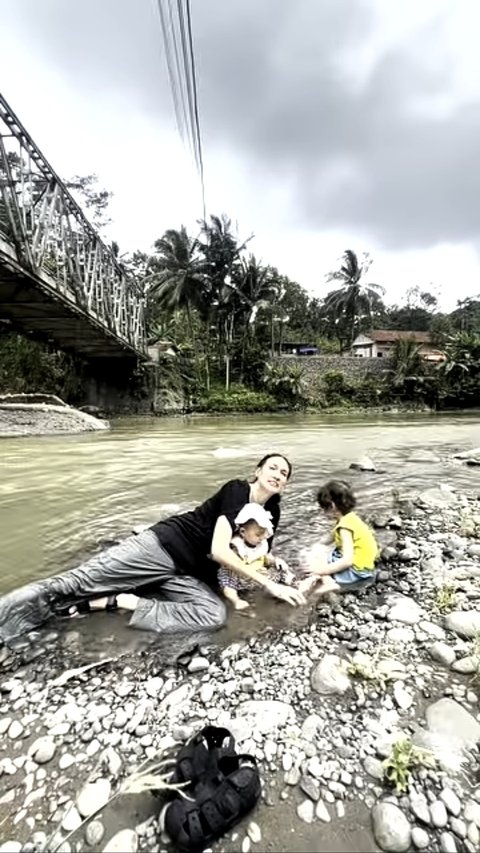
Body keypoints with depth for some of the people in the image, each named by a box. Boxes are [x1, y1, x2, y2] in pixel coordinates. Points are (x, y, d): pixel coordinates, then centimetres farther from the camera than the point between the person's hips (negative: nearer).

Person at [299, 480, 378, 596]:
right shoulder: (350, 518, 4)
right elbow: (331, 538, 18)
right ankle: (313, 579, -3)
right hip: (361, 568, 10)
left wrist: (322, 570, -26)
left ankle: (330, 583, -20)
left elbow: (348, 560, -31)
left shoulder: (345, 526, -25)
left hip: (356, 573, -10)